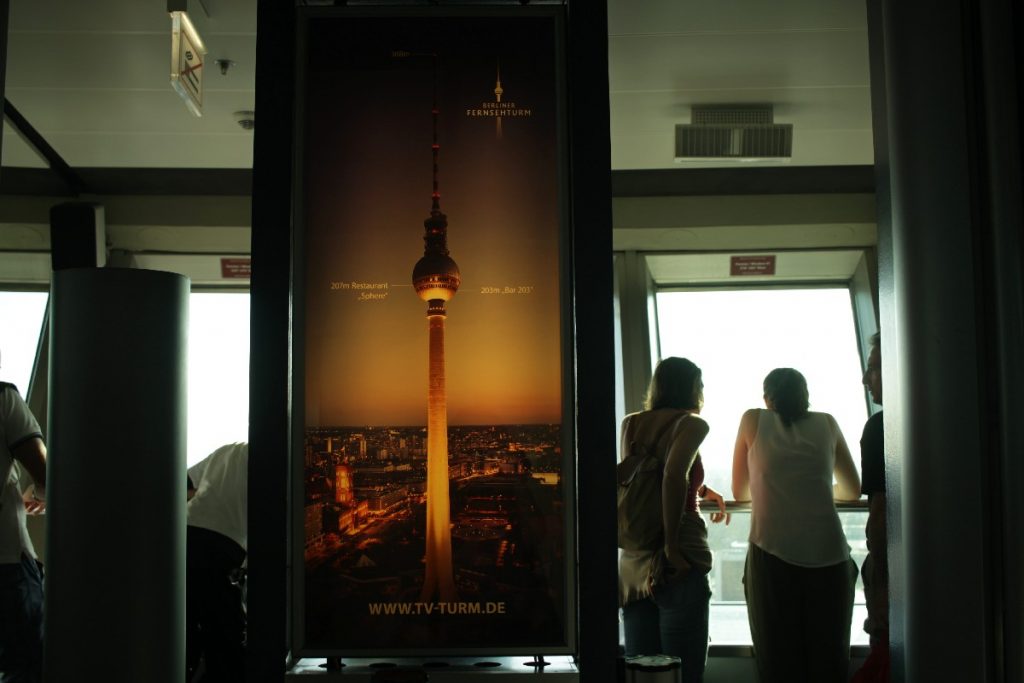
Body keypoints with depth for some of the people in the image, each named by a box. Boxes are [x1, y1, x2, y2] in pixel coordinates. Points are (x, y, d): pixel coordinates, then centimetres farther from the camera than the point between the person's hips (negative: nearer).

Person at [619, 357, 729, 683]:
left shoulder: (631, 423, 13)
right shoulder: (691, 423, -3)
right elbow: (673, 475, -22)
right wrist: (672, 545, -18)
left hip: (633, 562, 6)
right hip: (680, 564, -6)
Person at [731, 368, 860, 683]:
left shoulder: (753, 420, 11)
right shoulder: (827, 423, 15)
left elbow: (740, 491, 19)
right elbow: (853, 490, 25)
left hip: (771, 553, -1)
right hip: (827, 553, 1)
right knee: (829, 657, 7)